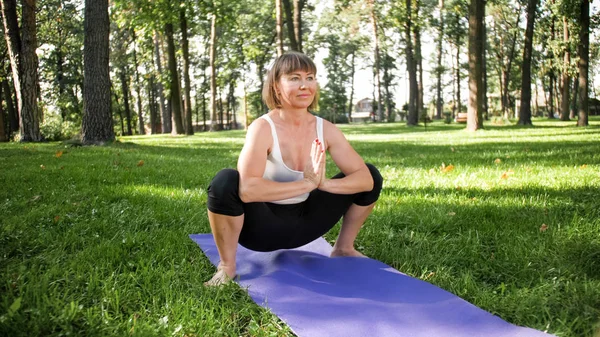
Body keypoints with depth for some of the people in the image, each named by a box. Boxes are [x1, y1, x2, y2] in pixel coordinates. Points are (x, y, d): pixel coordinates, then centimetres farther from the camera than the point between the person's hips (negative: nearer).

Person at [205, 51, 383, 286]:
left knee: (372, 175, 0)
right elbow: (246, 189, -36)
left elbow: (366, 178, -10)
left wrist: (324, 184, -28)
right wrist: (306, 184, -34)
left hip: (303, 223, 5)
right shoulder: (263, 128, -21)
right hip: (264, 225, -4)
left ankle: (343, 249, 17)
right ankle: (227, 266, -12)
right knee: (225, 182, -35)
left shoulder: (325, 129, -7)